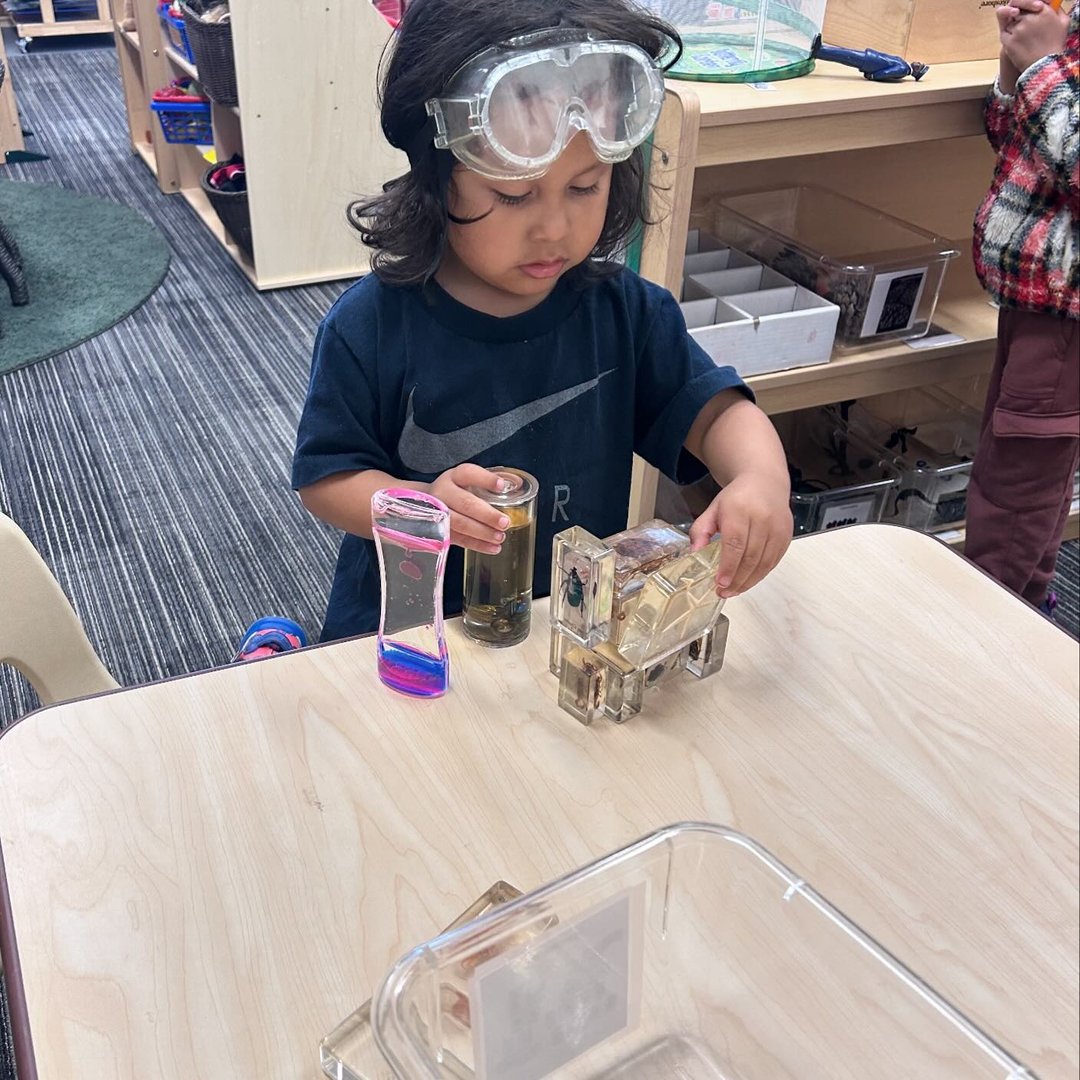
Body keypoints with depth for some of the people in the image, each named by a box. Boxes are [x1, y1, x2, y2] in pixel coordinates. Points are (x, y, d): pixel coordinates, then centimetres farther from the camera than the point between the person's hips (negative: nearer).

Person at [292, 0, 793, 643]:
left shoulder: (623, 311, -4)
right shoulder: (371, 329, -11)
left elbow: (715, 410, -1)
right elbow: (326, 480, -6)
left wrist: (762, 477, -23)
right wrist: (422, 504, -24)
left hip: (582, 618, 0)